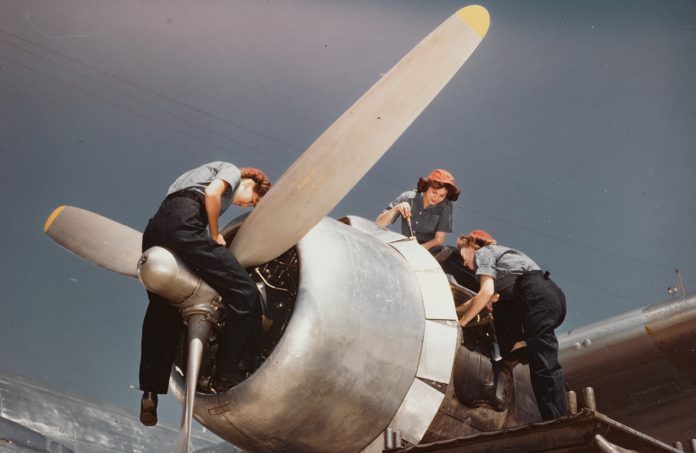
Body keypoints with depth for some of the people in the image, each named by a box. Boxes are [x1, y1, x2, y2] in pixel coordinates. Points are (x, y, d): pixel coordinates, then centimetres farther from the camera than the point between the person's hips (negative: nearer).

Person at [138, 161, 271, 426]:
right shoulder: (232, 171, 17)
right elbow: (211, 192, -6)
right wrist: (215, 235, 3)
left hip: (154, 229, 9)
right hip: (183, 223, -9)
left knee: (162, 316, 15)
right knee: (245, 293, -8)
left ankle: (150, 394, 13)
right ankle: (230, 381, -10)